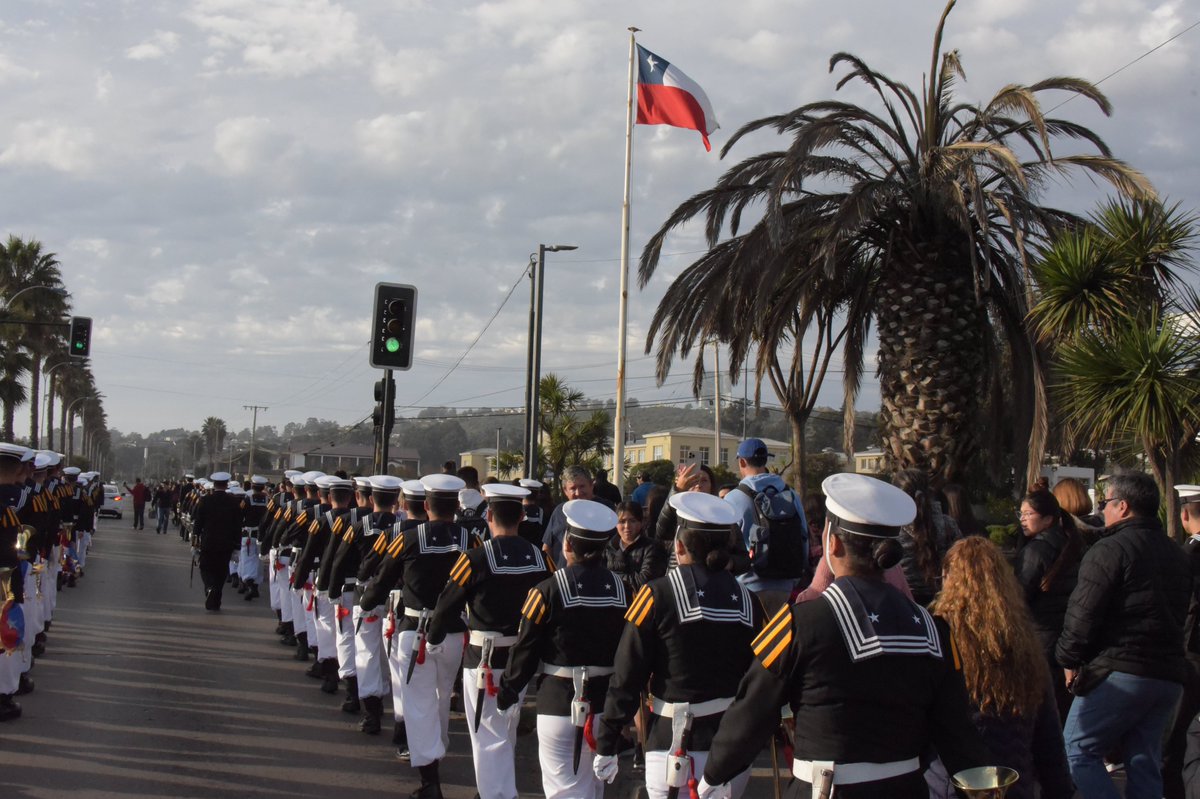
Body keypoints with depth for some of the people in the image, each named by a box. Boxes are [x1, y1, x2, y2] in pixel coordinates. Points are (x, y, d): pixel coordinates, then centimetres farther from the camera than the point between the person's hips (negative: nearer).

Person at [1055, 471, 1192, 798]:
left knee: (1078, 750, 1)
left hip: (1120, 672, -8)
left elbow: (1083, 613, -14)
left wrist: (1070, 660, -2)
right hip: (1169, 674, 8)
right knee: (1144, 764, 10)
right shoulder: (1174, 553, 17)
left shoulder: (1110, 549, -10)